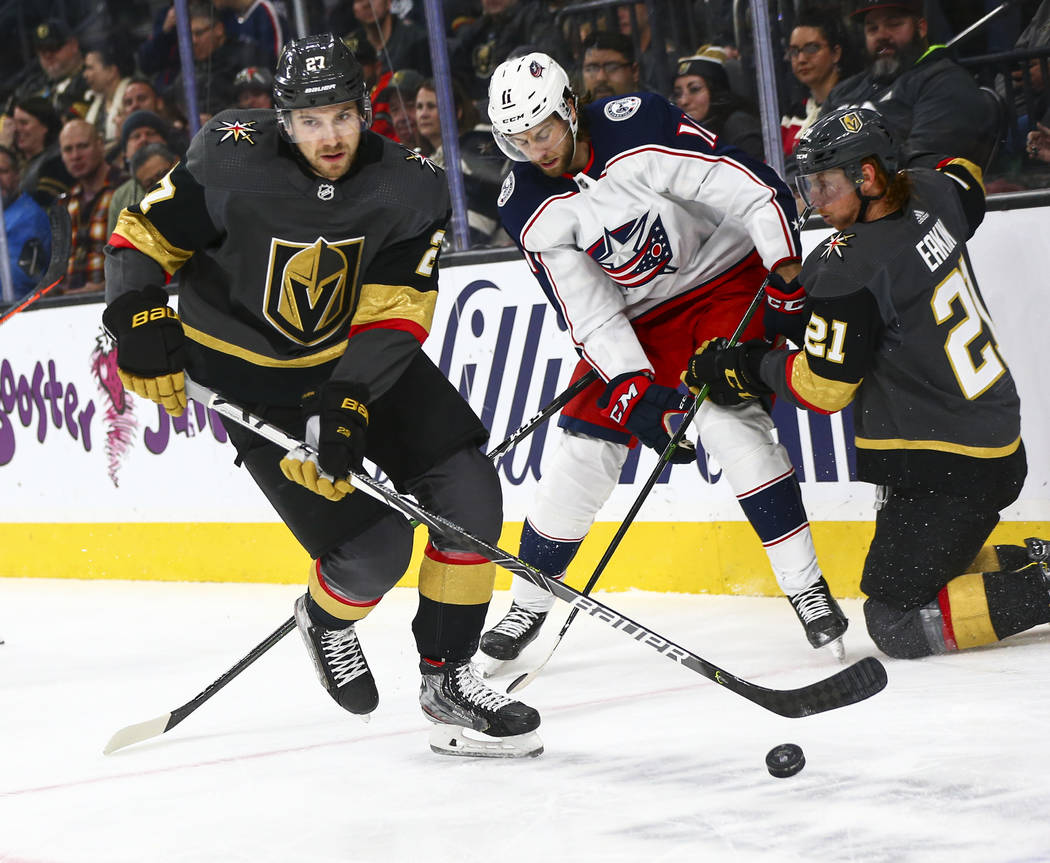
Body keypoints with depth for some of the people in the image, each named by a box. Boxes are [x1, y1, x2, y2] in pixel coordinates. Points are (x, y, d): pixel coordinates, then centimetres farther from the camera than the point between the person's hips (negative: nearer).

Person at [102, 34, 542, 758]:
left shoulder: (411, 187, -15)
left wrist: (349, 401, -33)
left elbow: (396, 316, -20)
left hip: (364, 360, 4)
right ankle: (327, 619, 24)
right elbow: (144, 237, -10)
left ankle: (448, 677, 7)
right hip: (252, 377, -4)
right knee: (373, 546, -13)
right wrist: (138, 319, -27)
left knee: (469, 494, -10)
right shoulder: (231, 162, -21)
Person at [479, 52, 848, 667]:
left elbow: (751, 187, -25)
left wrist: (787, 268, -33)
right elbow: (587, 312, -13)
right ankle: (529, 603, 16)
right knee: (588, 448, -1)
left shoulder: (639, 128, -26)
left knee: (728, 419, -24)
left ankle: (806, 585, -19)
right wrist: (638, 385, -25)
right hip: (634, 313, 4)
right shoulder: (529, 212, -12)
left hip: (724, 276, -4)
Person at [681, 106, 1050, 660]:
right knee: (916, 569, 24)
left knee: (898, 624, -8)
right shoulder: (930, 198, 2)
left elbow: (822, 387, -15)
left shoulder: (852, 267, -21)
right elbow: (966, 177, 30)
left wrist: (746, 370, 1)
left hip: (945, 468, -9)